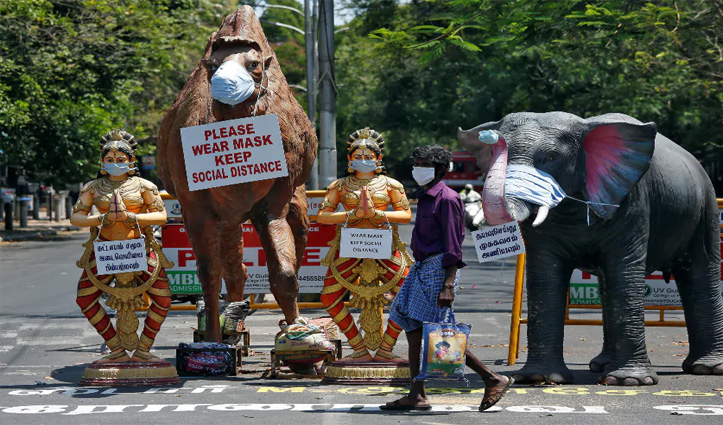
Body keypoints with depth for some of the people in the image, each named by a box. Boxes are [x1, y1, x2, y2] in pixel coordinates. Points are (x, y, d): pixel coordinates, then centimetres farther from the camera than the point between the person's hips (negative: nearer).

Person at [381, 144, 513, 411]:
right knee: (412, 329, 4)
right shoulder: (425, 197, 17)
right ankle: (417, 395, 7)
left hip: (439, 268, -10)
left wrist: (448, 285, -23)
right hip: (422, 268, 10)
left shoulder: (446, 199, -11)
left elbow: (453, 245, -17)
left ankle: (493, 379, -3)